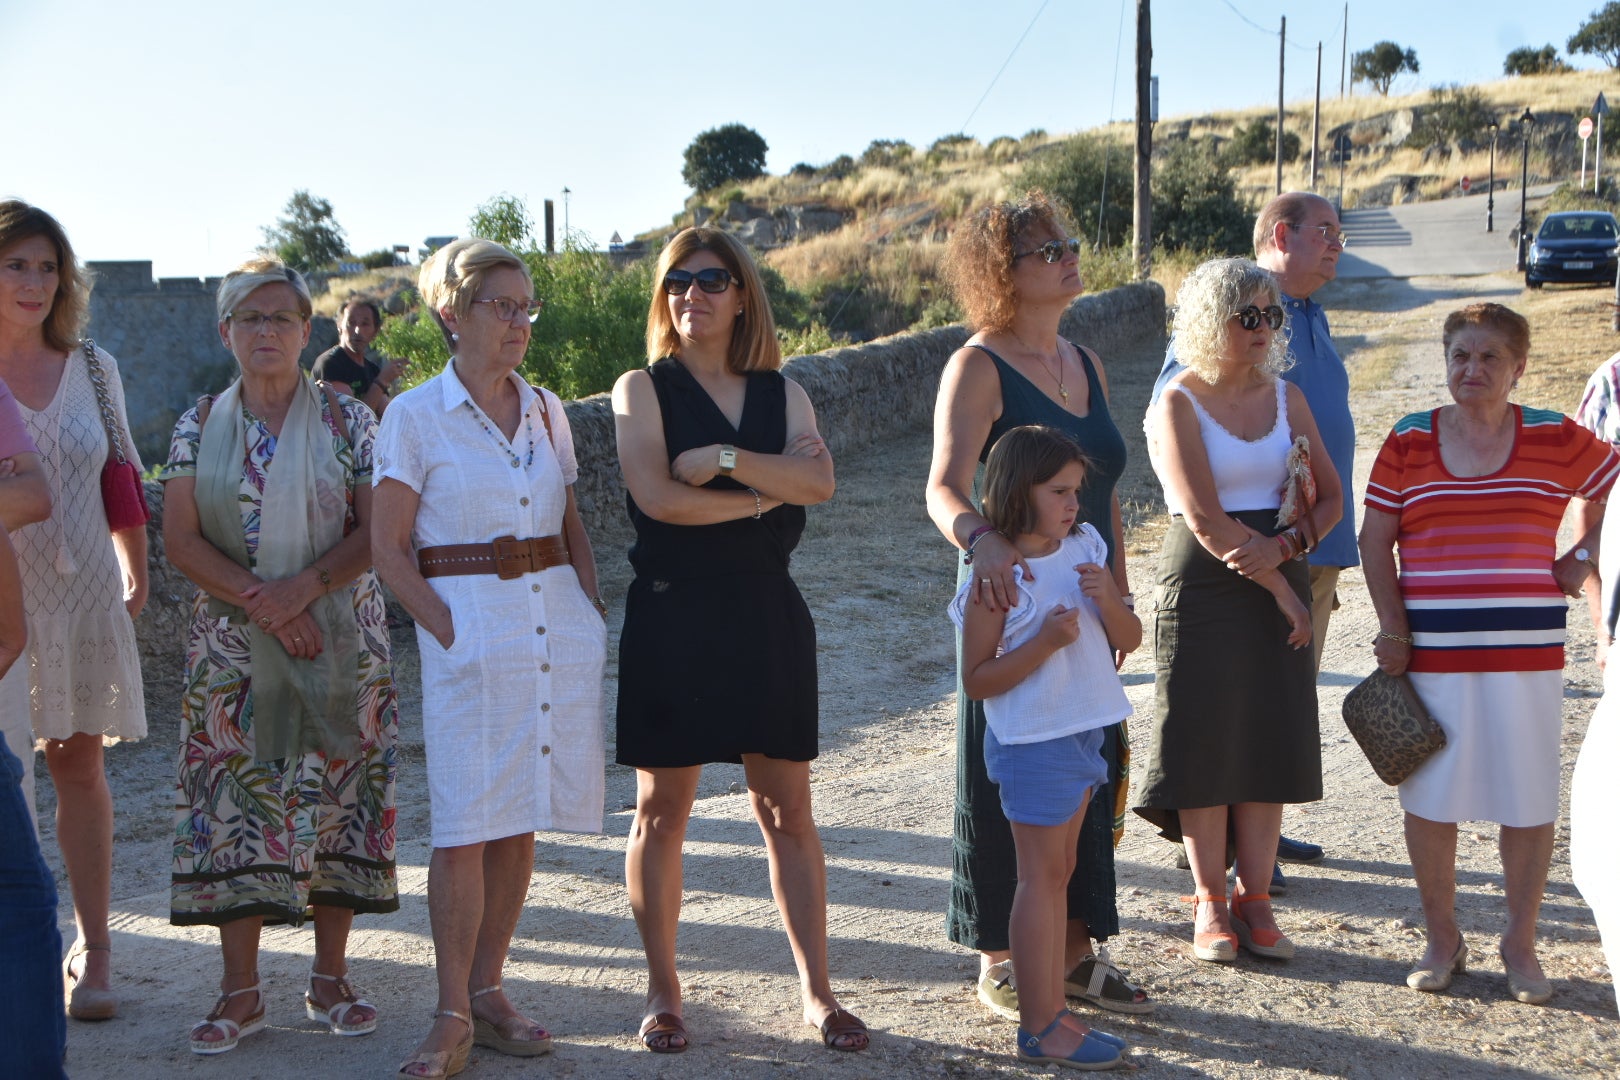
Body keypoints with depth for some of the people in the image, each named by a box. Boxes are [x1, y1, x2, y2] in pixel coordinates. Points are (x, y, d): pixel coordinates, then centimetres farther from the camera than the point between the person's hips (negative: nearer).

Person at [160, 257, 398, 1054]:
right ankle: (240, 991, 5)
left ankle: (331, 978, 11)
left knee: (337, 799, 1)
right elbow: (180, 540, -1)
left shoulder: (349, 421, 2)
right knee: (233, 804, -2)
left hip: (339, 639, -1)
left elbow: (377, 531, -3)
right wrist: (257, 597, -14)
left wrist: (305, 586, -18)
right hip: (232, 650, 1)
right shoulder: (199, 428, 6)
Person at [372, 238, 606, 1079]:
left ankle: (488, 992, 18)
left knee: (520, 823, 8)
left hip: (560, 626, 5)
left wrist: (595, 615, 6)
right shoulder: (414, 417, -2)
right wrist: (446, 631, -12)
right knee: (464, 828, -6)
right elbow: (391, 549, -3)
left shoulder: (546, 411, 11)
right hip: (471, 634, -4)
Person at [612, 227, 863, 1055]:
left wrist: (721, 459, -18)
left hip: (767, 616, 3)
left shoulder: (781, 393, 10)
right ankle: (663, 993, 16)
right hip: (672, 614, -2)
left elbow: (819, 479, -9)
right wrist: (767, 493, -9)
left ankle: (816, 990, 12)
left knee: (787, 810, 5)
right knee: (662, 810, 4)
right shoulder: (642, 389, 1)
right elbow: (656, 495, -15)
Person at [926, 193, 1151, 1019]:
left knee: (1088, 773, 11)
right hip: (1012, 606, -7)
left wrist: (1120, 592, 15)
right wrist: (979, 539, -44)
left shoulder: (1086, 364, 13)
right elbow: (944, 488, -24)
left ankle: (1075, 952, 23)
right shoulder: (979, 368, -10)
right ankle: (1000, 964, 13)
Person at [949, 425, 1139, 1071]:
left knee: (1058, 873, 14)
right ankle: (1039, 1029, 4)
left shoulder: (1085, 548, 4)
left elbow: (1130, 640, 6)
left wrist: (1108, 599, -15)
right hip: (1033, 742, -7)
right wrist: (1047, 639, -25)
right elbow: (976, 680, -15)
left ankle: (1053, 1007, 23)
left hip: (1083, 733, 7)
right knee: (1043, 877, -2)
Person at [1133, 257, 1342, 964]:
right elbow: (1205, 519, -14)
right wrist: (1280, 590, -12)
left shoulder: (1286, 397, 9)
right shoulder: (1179, 405, -7)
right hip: (1202, 588, -4)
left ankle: (1255, 902, 12)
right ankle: (1210, 904, 10)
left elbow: (1329, 498, 8)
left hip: (1279, 583, 5)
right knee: (1205, 746, -1)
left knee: (1270, 742, 4)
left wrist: (1281, 547, -13)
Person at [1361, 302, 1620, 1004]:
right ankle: (1441, 939, 20)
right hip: (1432, 652, 0)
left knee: (1528, 802, 4)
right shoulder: (1408, 442, 3)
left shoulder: (1557, 439, 2)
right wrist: (1392, 628, -5)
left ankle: (1521, 945, 19)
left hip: (1526, 655, 0)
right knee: (1428, 799, 4)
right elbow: (1374, 541, 4)